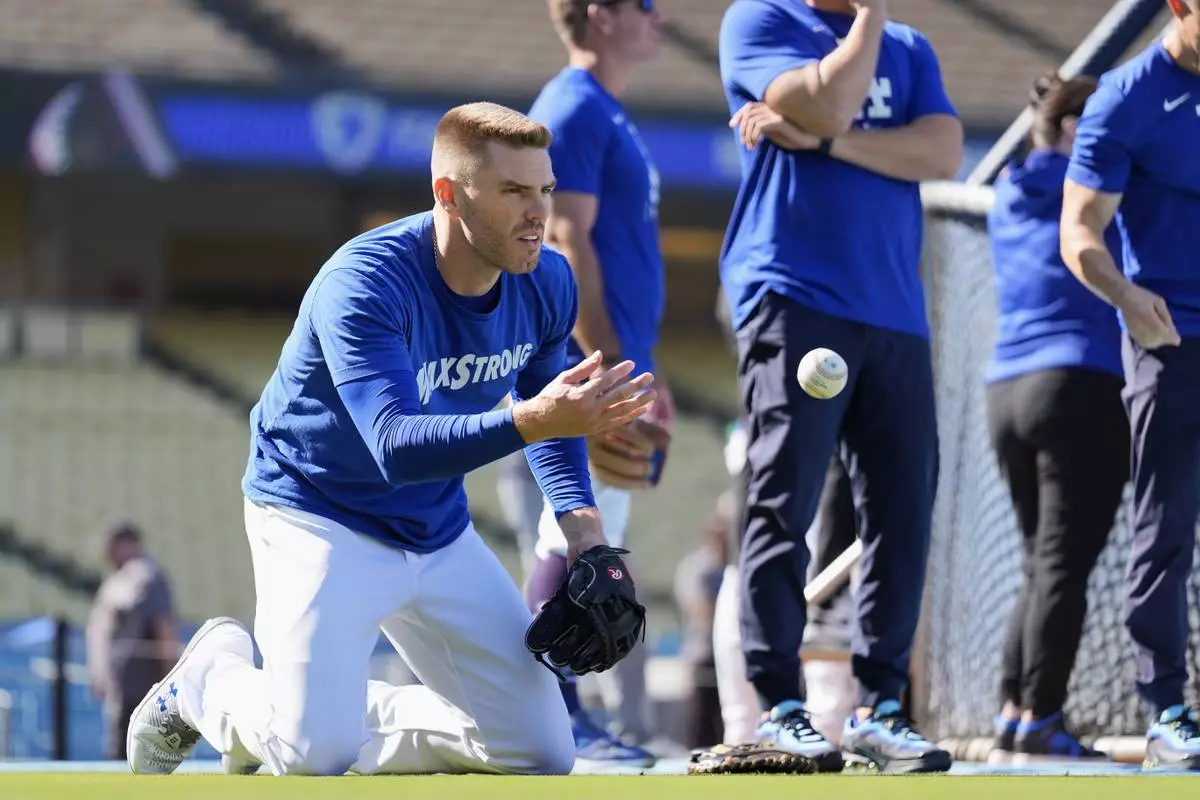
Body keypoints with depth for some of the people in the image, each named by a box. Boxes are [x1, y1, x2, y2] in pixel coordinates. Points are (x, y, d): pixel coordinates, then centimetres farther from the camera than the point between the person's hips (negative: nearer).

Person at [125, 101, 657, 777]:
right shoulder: (364, 284, -29)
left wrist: (580, 520, -4)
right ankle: (212, 674, 10)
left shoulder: (547, 284, -8)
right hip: (319, 518, -6)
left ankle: (347, 716, 22)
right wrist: (530, 421, -53)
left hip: (440, 537, 7)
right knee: (317, 754, -24)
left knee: (544, 751, 3)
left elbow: (547, 406, 12)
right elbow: (397, 448, -40)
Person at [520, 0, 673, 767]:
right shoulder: (575, 110, -10)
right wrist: (608, 366, -21)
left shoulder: (610, 118, 21)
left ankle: (563, 719, 13)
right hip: (589, 361, -10)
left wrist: (644, 372, 24)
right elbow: (566, 242, -17)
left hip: (614, 365, 10)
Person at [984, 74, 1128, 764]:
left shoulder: (1013, 196, 16)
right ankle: (1041, 719, -13)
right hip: (1082, 389, -8)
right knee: (1066, 563, -8)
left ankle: (1013, 713, 6)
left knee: (1043, 563, 12)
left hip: (1009, 394, 8)